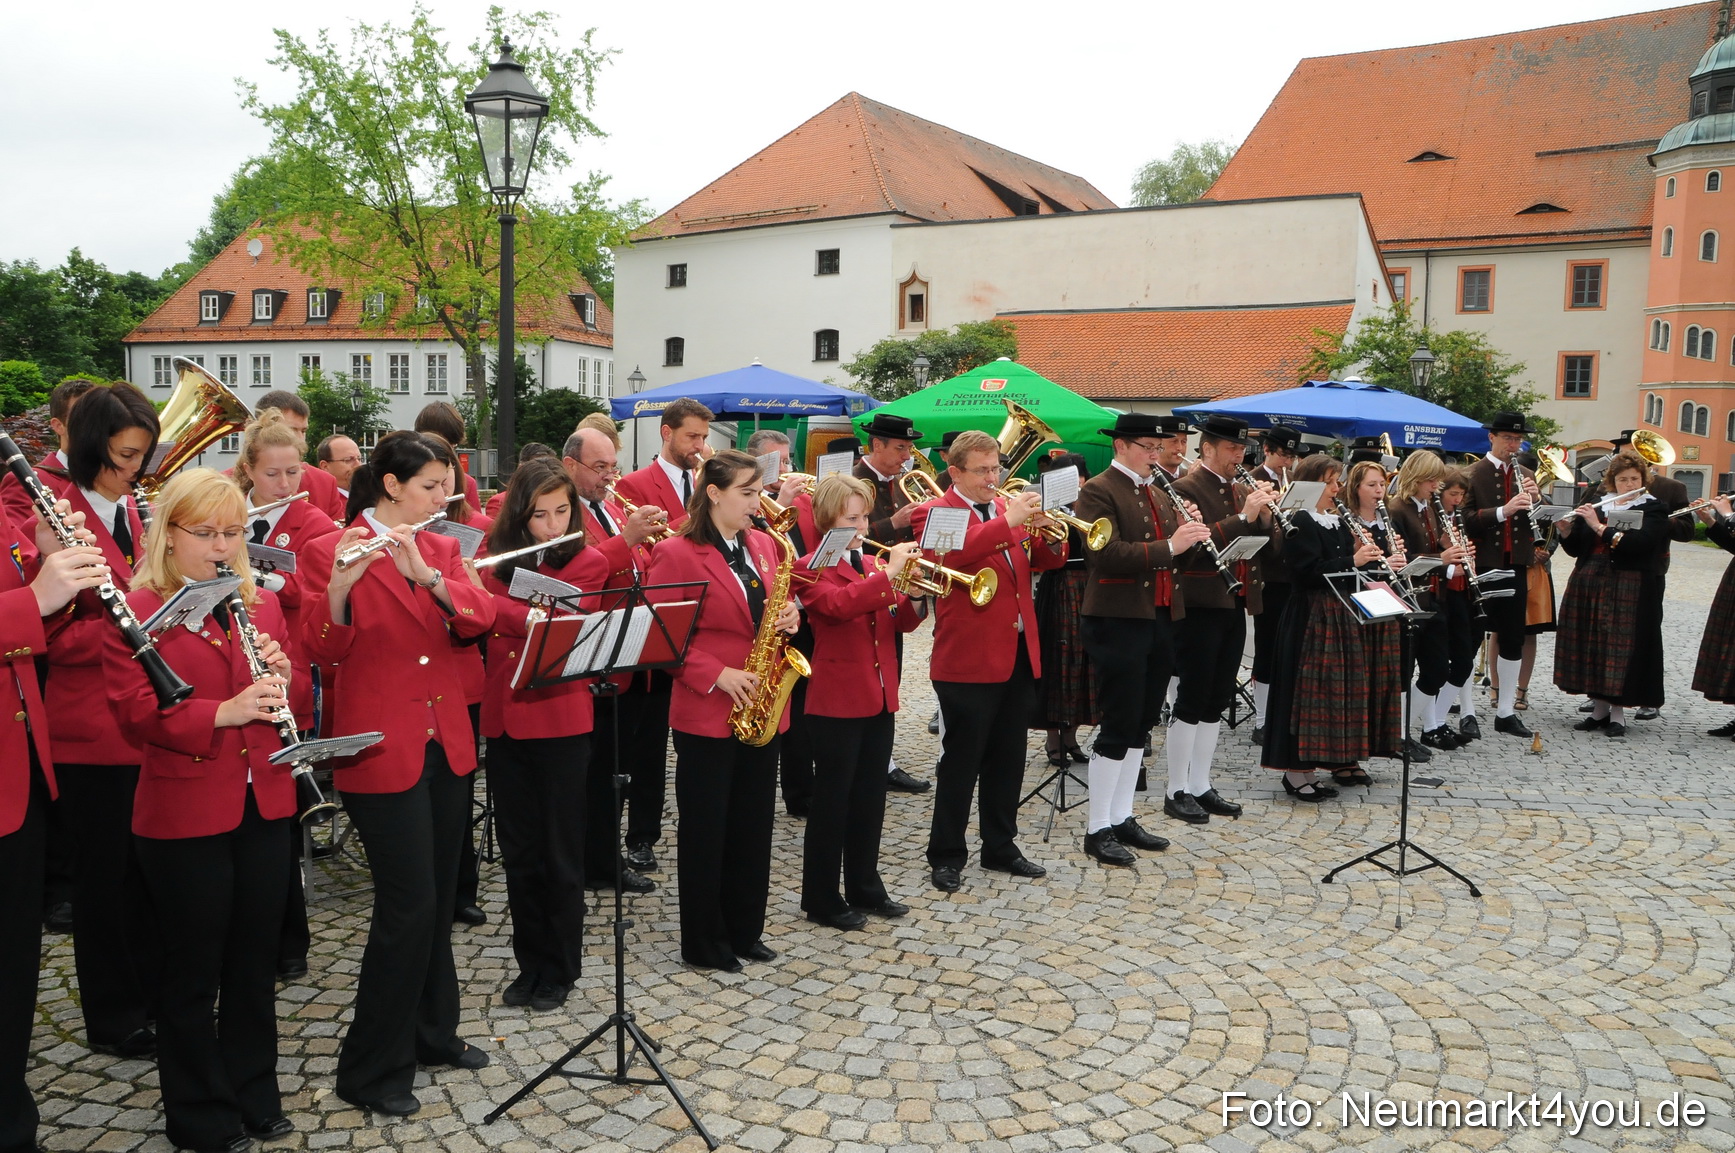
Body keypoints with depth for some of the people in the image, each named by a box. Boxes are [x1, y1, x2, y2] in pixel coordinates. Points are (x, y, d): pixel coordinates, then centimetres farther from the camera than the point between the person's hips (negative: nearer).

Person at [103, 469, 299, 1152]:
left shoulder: (262, 605, 11)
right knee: (194, 972, 9)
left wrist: (282, 677, -10)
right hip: (185, 813, -5)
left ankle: (255, 1094, 33)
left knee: (257, 961, 16)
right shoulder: (136, 612, -6)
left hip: (264, 806, 5)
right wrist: (223, 711, -27)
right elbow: (136, 712, -14)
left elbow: (292, 697, 12)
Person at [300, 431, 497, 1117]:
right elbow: (324, 651, -15)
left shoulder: (442, 550, 9)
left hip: (447, 746, 6)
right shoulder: (331, 551, -6)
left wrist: (424, 573, -24)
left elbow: (479, 617, -8)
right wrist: (338, 586, -33)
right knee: (408, 906, -4)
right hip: (382, 752, -6)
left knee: (437, 901, 15)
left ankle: (433, 1034, 33)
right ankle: (370, 1071, 11)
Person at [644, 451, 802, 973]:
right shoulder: (676, 553, -10)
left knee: (753, 825, 14)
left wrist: (789, 614, -4)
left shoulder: (764, 545, 9)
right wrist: (715, 675, -20)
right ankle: (703, 942, 20)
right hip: (706, 712, -6)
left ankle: (745, 930, 29)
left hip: (761, 708, 6)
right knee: (705, 828, 6)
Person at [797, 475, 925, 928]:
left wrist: (916, 598, -11)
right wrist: (888, 574, -29)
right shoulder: (812, 569, -7)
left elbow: (900, 622, 9)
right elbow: (837, 604, -28)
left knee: (870, 797, 14)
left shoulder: (874, 566, 14)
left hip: (879, 699, 7)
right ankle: (821, 899, 13)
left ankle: (865, 887, 27)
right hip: (836, 700, -7)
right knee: (832, 800, 2)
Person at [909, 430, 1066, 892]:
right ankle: (947, 856, 14)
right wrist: (1008, 523, -30)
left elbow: (1042, 561, 12)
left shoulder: (1006, 507, 14)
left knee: (1008, 760, 15)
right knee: (961, 761, 2)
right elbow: (950, 554, -28)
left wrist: (1049, 537, -10)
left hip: (1019, 654, 7)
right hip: (968, 659, -7)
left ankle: (1000, 848, 28)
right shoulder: (933, 513, -7)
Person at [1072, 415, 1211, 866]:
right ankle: (1097, 830, 5)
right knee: (1118, 727, -5)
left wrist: (1189, 531, -4)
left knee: (1141, 725, 13)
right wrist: (1168, 546, -28)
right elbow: (1107, 555, -22)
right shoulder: (1098, 491, -9)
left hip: (1159, 618, 8)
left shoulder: (1159, 493, 17)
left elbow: (1172, 547, 16)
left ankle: (1122, 818, 24)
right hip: (1117, 621, -8)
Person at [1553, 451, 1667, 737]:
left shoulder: (1653, 509, 0)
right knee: (1592, 646, 6)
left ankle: (1618, 713, 7)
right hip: (1589, 587, 5)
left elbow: (1639, 543, -18)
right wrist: (1566, 530, -8)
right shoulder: (1595, 506, 13)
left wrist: (1600, 527, -21)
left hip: (1630, 592, -4)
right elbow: (1575, 549, 11)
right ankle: (1599, 708, 17)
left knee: (1621, 648, -4)